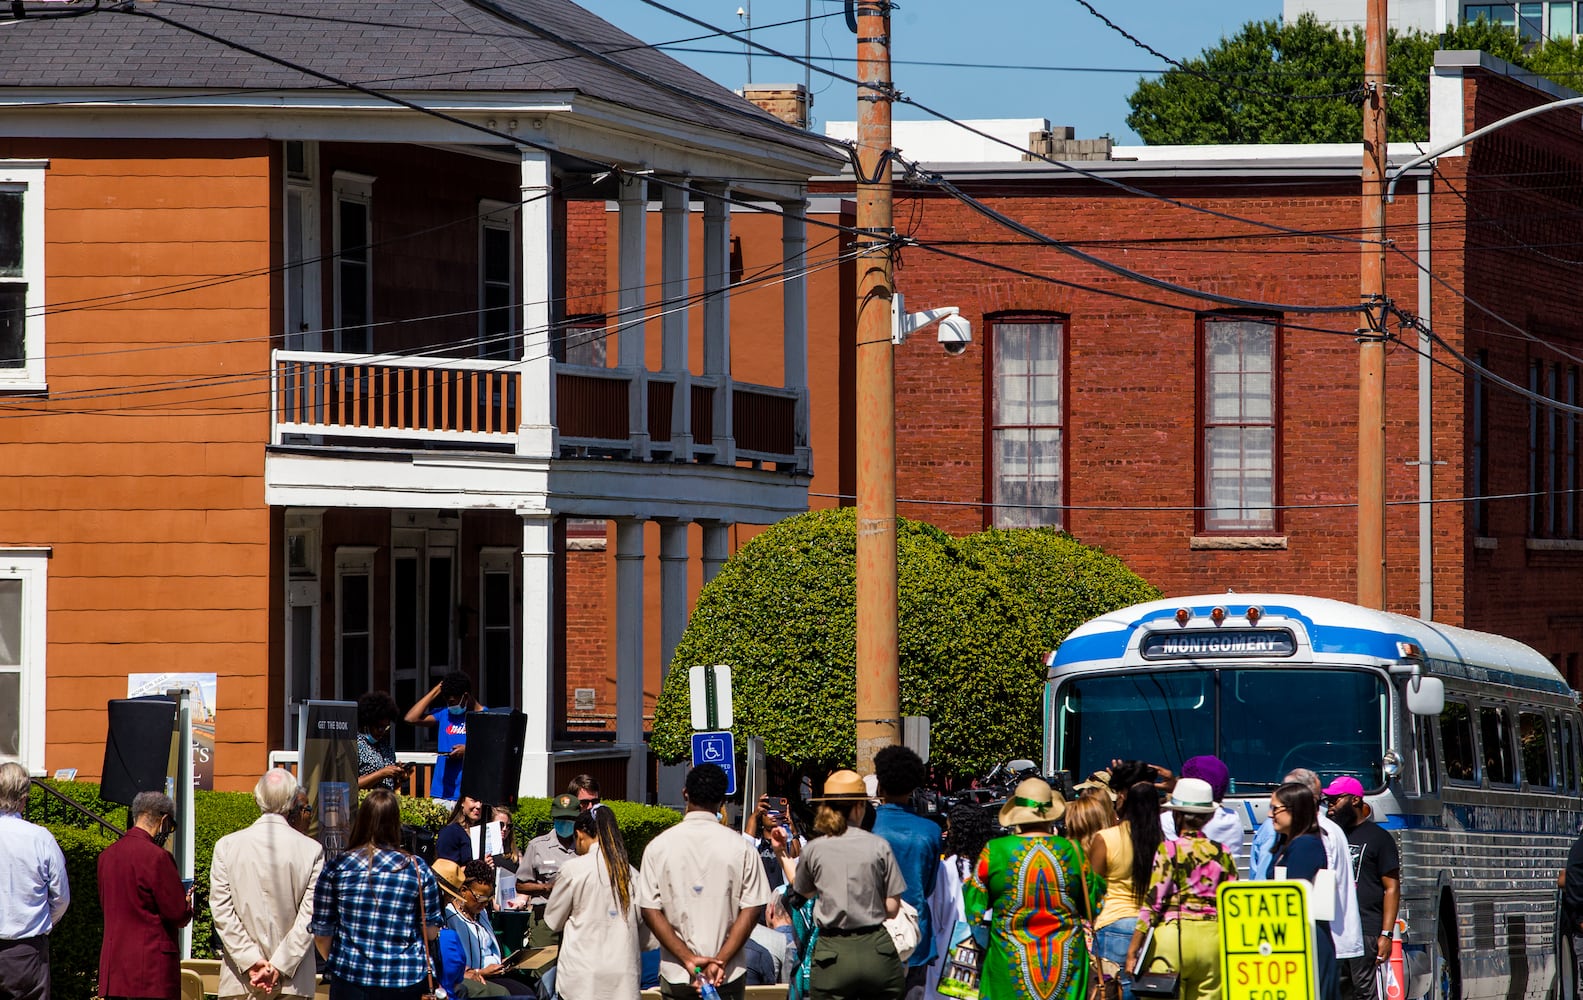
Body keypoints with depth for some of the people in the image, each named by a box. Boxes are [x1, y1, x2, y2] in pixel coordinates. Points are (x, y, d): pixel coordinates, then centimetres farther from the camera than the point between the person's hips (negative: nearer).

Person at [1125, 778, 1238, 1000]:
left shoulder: (1168, 850, -5)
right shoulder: (1223, 854, 7)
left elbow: (1152, 904, -8)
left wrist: (1132, 950, -5)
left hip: (1173, 933, -4)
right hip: (1213, 936, 4)